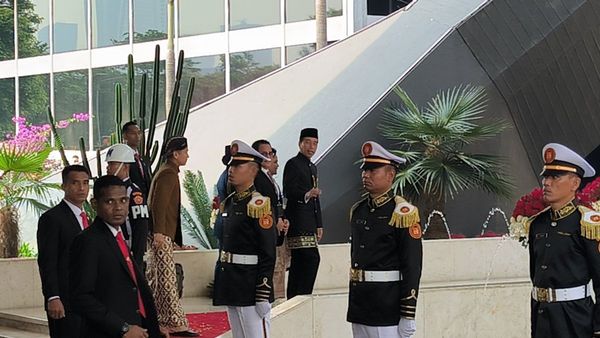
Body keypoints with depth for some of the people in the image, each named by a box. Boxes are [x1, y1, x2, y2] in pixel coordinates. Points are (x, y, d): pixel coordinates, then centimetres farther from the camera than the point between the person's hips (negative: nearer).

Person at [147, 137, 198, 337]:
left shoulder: (168, 172, 19)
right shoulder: (168, 174, -13)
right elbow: (159, 204, -21)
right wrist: (159, 232, -27)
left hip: (162, 234, 11)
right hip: (162, 234, -11)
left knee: (155, 279, 14)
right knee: (167, 279, -10)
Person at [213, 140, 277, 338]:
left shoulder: (258, 204, -13)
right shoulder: (229, 202, 13)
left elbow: (268, 254, -16)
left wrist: (263, 296, -19)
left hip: (250, 287, -9)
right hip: (231, 286, 9)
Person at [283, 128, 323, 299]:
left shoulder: (312, 167, 22)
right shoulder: (293, 164, -7)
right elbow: (289, 192, -15)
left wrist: (319, 225, 21)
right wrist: (307, 195, -33)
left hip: (309, 223, 10)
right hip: (299, 221, -10)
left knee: (298, 262, 10)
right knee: (311, 258, -16)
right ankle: (303, 296, -15)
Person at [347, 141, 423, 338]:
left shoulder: (402, 213, -9)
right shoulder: (358, 210, 12)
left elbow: (412, 267, -13)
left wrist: (408, 316, -16)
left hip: (388, 307, -7)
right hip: (359, 306, 7)